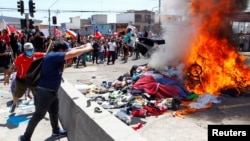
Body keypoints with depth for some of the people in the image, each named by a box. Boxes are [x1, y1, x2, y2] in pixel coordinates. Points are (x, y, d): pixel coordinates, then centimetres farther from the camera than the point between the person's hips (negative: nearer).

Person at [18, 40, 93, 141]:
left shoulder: (55, 56, 7)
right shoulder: (53, 55, -21)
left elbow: (71, 51, 15)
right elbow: (71, 54, -29)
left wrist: (84, 46, 7)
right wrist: (87, 49, -18)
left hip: (51, 90, 10)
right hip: (45, 91, -10)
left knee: (54, 111, 22)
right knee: (39, 115, 1)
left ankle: (56, 131, 41)